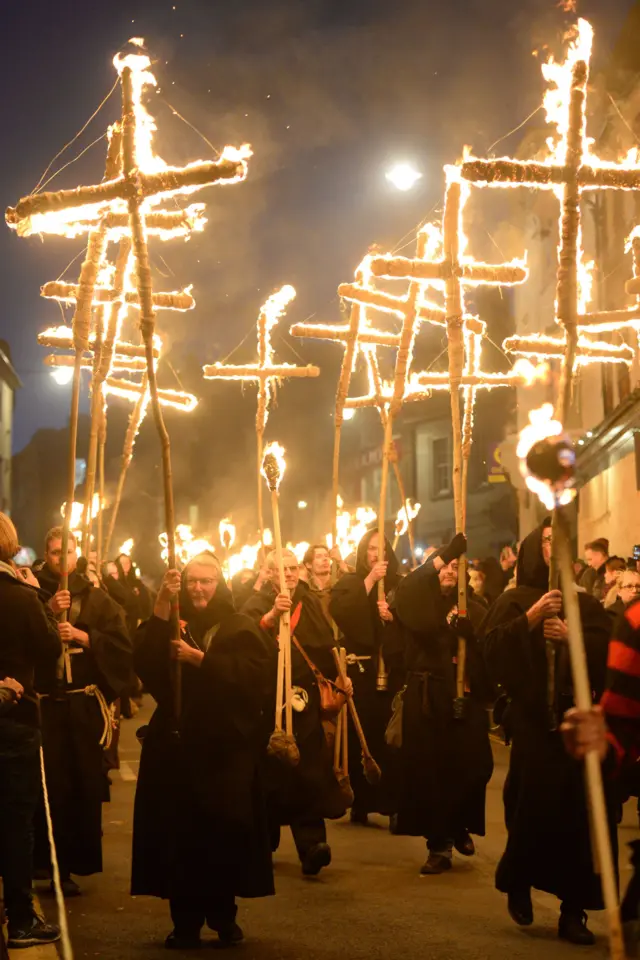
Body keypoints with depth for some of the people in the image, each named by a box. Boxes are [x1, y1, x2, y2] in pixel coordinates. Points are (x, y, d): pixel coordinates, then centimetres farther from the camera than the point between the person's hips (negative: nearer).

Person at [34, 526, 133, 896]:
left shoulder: (97, 598, 9)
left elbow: (123, 644, 1)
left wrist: (83, 636, -10)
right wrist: (48, 613, -14)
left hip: (85, 706, 1)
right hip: (44, 704, -1)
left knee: (84, 786, 2)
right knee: (48, 786, -7)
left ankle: (74, 864, 15)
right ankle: (46, 863, 5)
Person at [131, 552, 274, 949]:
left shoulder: (242, 628, 5)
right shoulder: (170, 624, 12)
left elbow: (252, 674, -13)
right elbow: (145, 664, -8)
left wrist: (198, 658, -17)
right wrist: (161, 608, -15)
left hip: (228, 746, -1)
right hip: (176, 743, 1)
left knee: (226, 832, 0)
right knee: (180, 833, -3)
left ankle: (223, 914, 17)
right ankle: (186, 921, 7)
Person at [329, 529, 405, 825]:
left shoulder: (400, 585, 11)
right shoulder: (348, 583, 8)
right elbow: (339, 613, -12)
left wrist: (393, 617, -12)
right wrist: (369, 581, -12)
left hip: (393, 671, 1)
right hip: (360, 670, -1)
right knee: (360, 736, -5)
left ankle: (393, 804, 1)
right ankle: (360, 803, 5)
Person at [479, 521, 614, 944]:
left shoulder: (586, 604, 15)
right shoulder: (515, 601, 6)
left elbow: (608, 651, 2)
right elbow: (492, 646, -9)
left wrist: (571, 636, -13)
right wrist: (532, 616, -18)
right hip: (532, 719, -2)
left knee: (578, 812, -3)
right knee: (533, 805, -10)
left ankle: (573, 910, 5)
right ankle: (519, 883, 17)